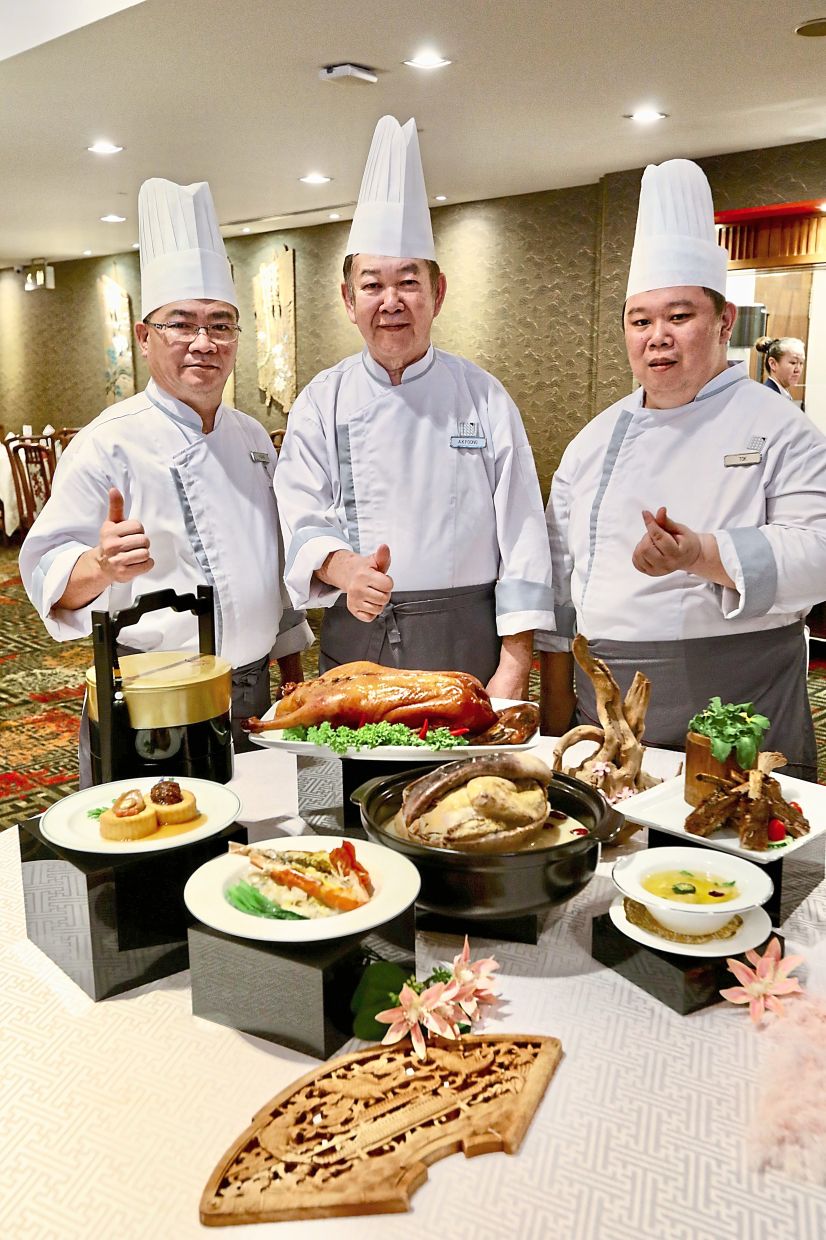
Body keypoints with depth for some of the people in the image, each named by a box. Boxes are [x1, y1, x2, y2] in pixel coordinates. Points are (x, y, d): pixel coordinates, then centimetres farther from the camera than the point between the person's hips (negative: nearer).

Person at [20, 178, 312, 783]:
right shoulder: (109, 443, -12)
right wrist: (101, 567, -37)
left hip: (252, 697, 6)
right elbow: (47, 572, -15)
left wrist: (293, 677, 16)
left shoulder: (253, 437, 8)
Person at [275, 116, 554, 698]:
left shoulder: (484, 398, 1)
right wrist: (343, 566, -25)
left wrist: (514, 666, -7)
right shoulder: (323, 402, 4)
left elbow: (520, 536, -2)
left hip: (466, 639, 0)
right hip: (354, 644, 1)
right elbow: (301, 519, -2)